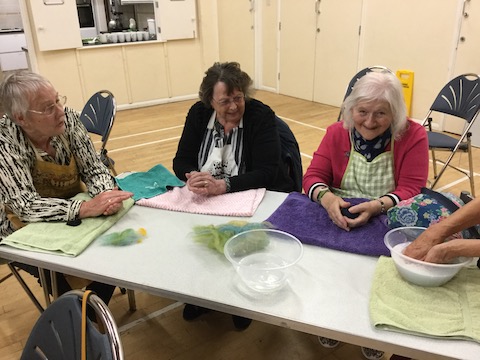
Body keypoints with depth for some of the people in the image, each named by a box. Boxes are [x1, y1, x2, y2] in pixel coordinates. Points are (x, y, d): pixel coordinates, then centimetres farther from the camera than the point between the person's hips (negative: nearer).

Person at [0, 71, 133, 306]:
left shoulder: (67, 119, -14)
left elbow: (93, 169, -9)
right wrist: (85, 208, -45)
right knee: (64, 276, -28)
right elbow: (26, 207, -29)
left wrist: (106, 194, -33)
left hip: (74, 221, 4)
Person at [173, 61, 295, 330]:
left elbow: (267, 172, -21)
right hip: (207, 199, 4)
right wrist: (194, 178, -25)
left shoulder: (261, 115, -13)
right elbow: (181, 160, -1)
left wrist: (222, 185, -36)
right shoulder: (198, 114, 0)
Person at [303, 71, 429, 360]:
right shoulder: (337, 133, 1)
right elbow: (313, 176, -4)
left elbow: (411, 190, -11)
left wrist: (376, 206, -31)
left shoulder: (413, 136, -6)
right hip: (336, 220, 2)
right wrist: (326, 197, -27)